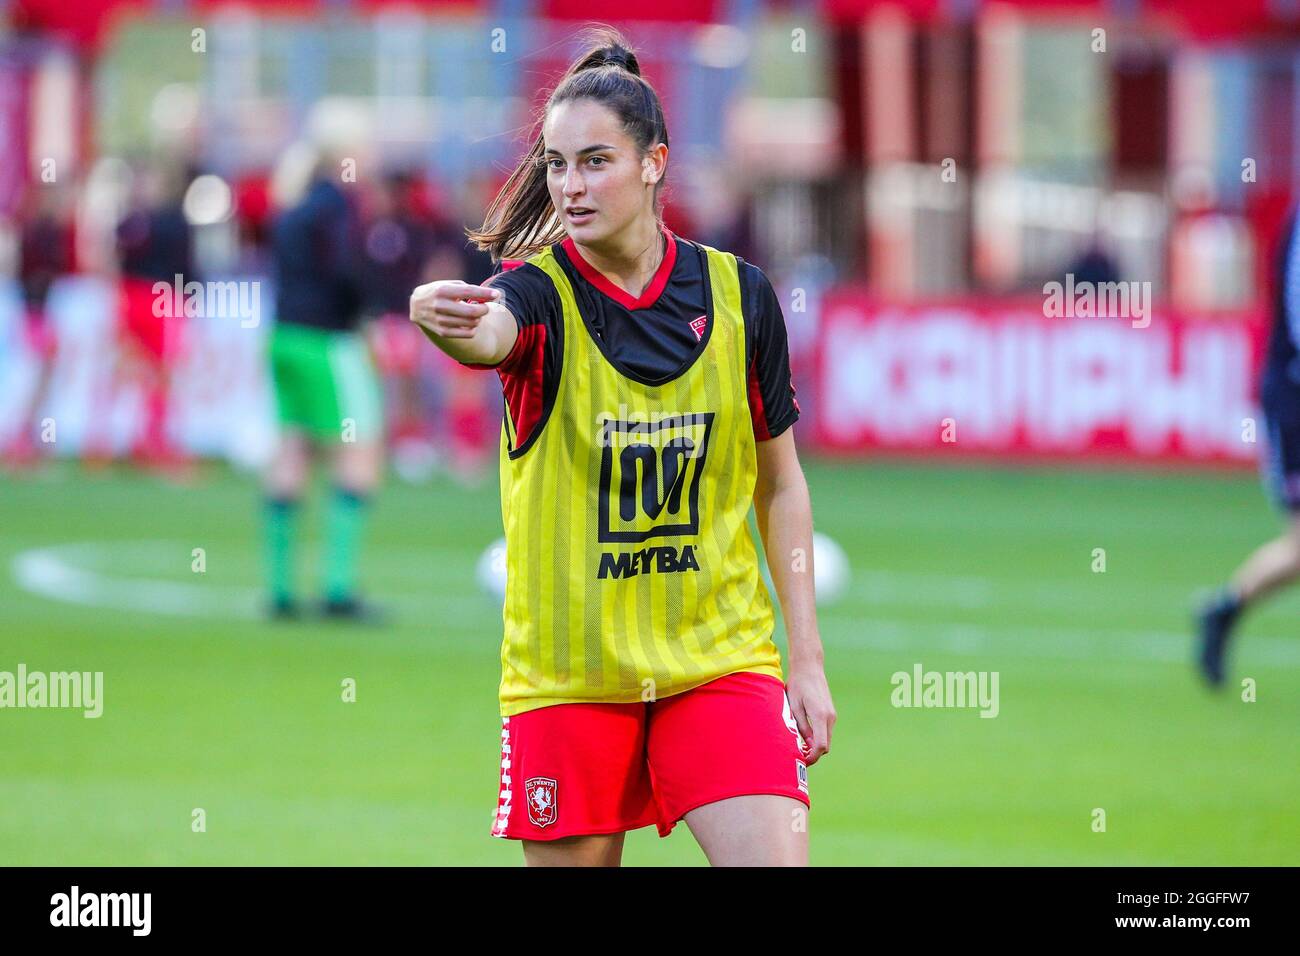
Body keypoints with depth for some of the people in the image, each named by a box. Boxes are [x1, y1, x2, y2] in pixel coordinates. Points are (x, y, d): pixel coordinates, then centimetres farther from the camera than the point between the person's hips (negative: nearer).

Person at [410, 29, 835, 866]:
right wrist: (443, 316, -59)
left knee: (776, 862, -14)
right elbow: (490, 332, -34)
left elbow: (780, 484, 10)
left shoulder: (740, 296, 1)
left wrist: (808, 657, 6)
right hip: (568, 672, -1)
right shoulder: (540, 293, -8)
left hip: (720, 661, 1)